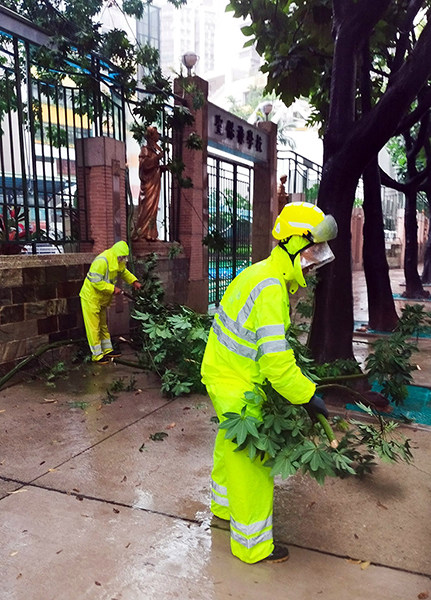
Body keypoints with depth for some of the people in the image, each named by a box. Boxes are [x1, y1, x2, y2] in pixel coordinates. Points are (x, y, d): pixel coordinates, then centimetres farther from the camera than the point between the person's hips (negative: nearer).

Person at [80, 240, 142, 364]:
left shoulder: (118, 261, 1)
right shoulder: (102, 261, -29)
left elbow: (124, 272, 19)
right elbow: (96, 282, -30)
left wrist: (134, 281, 4)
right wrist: (113, 289, -28)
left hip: (101, 299, 9)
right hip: (91, 297, -9)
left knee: (103, 325, 19)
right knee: (94, 327, -2)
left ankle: (107, 350, 30)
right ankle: (97, 355, 6)